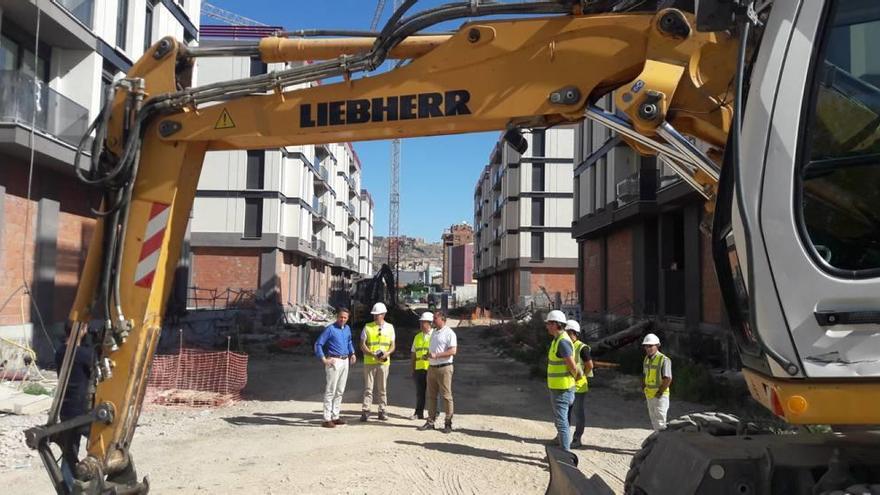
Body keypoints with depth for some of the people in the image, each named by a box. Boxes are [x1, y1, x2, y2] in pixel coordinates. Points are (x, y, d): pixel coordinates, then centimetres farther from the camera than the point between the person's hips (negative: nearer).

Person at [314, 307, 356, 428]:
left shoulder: (347, 328, 11)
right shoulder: (330, 329, -11)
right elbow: (318, 344, -12)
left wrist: (352, 353, 15)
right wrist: (324, 360, -16)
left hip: (345, 361, 8)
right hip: (334, 362, -8)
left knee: (340, 391, 12)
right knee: (330, 391, -7)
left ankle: (335, 416, 21)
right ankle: (327, 419, -4)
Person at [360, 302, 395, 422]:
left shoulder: (389, 327, 8)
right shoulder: (368, 327, 2)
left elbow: (392, 346, 9)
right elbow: (362, 345, -1)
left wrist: (387, 354, -12)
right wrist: (372, 354, -16)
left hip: (384, 362, 2)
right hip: (369, 362, -1)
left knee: (382, 389, 7)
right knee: (368, 388, -1)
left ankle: (382, 411, 14)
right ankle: (365, 411, 1)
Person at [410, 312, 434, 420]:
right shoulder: (417, 337, 15)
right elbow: (413, 353, 17)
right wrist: (413, 369, 14)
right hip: (419, 368, 5)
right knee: (419, 392, 8)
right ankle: (419, 413, 16)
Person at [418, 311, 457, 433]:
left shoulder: (449, 333, -9)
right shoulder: (434, 333, 18)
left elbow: (453, 351, -18)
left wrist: (436, 355, -21)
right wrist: (428, 355, 6)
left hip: (444, 368, -8)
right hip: (431, 367, 8)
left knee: (446, 396, -3)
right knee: (431, 396, 10)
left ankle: (448, 423, 3)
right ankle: (430, 421, 16)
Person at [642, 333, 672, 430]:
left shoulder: (664, 360, -18)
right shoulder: (646, 359, 7)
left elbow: (668, 379, -21)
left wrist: (659, 393, -18)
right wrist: (646, 390, 9)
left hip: (660, 396, -8)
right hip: (649, 395, 8)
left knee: (660, 421, -6)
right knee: (654, 420, 15)